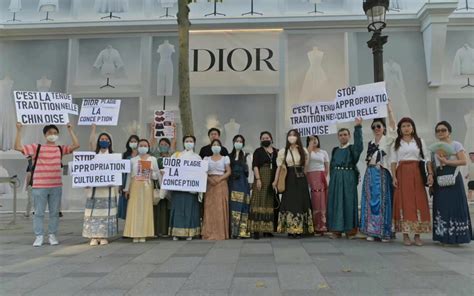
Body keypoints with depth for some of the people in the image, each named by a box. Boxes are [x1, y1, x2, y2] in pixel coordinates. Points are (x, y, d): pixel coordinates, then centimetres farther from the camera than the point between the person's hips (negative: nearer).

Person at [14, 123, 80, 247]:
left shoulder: (61, 149, 7)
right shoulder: (36, 148, 1)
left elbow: (76, 145, -2)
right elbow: (18, 147, -6)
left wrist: (70, 130, -1)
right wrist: (19, 131, -11)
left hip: (56, 187, 2)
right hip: (39, 187, -2)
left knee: (54, 212, 9)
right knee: (39, 213, 4)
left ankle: (52, 235, 19)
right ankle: (39, 236, 12)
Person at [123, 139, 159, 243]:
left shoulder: (153, 159, 7)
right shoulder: (133, 160, 8)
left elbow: (157, 174, 7)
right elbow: (129, 175, 9)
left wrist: (151, 173, -14)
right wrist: (127, 188, 7)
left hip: (147, 186, 0)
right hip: (135, 186, 0)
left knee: (146, 209, -2)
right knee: (135, 209, -3)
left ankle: (143, 234, 4)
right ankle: (135, 234, 3)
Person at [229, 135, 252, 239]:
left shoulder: (246, 155, 7)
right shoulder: (230, 156, 14)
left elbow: (249, 170, 3)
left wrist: (250, 184, -3)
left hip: (242, 183, -2)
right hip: (232, 183, 2)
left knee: (241, 206, -8)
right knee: (233, 206, -3)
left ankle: (242, 231, -7)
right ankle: (233, 231, -1)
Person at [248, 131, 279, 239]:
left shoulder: (276, 152, 13)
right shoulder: (258, 151, 4)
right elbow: (255, 166, -5)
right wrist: (258, 179, -16)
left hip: (273, 180, 4)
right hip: (262, 179, -4)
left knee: (270, 203, 6)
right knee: (259, 202, -7)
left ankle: (268, 229, 12)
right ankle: (256, 229, -8)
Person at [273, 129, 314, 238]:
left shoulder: (303, 150, 8)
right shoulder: (283, 151, 3)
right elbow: (279, 167, -1)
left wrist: (302, 174, 11)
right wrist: (275, 181, -6)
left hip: (301, 180, 2)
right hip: (289, 180, -1)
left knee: (301, 202, 0)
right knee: (290, 203, -3)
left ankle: (300, 229, 5)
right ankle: (291, 230, 1)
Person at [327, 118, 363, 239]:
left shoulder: (353, 148, 4)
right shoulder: (335, 150, 16)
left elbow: (359, 144, -19)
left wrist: (358, 127, -28)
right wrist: (333, 178, 6)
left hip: (348, 177, -4)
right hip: (336, 178, 4)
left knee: (348, 201, -3)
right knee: (335, 202, 1)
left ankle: (350, 230, 2)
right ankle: (336, 229, 6)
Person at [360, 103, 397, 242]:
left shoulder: (388, 139, 2)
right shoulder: (370, 143, 16)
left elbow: (393, 126, -14)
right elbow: (367, 159, 12)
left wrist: (389, 108, -17)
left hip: (382, 173, -4)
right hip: (370, 173, 5)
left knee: (382, 201, -4)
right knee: (370, 201, 3)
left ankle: (384, 232, 2)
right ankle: (371, 231, 9)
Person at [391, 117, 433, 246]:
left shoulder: (419, 141, 10)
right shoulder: (396, 143, 9)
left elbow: (427, 158, 6)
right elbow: (393, 161, 4)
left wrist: (430, 174, -5)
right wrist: (394, 177, -7)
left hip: (416, 174, 1)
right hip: (402, 174, 0)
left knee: (418, 201, -2)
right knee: (404, 202, -2)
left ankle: (417, 234, 5)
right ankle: (405, 235, 2)